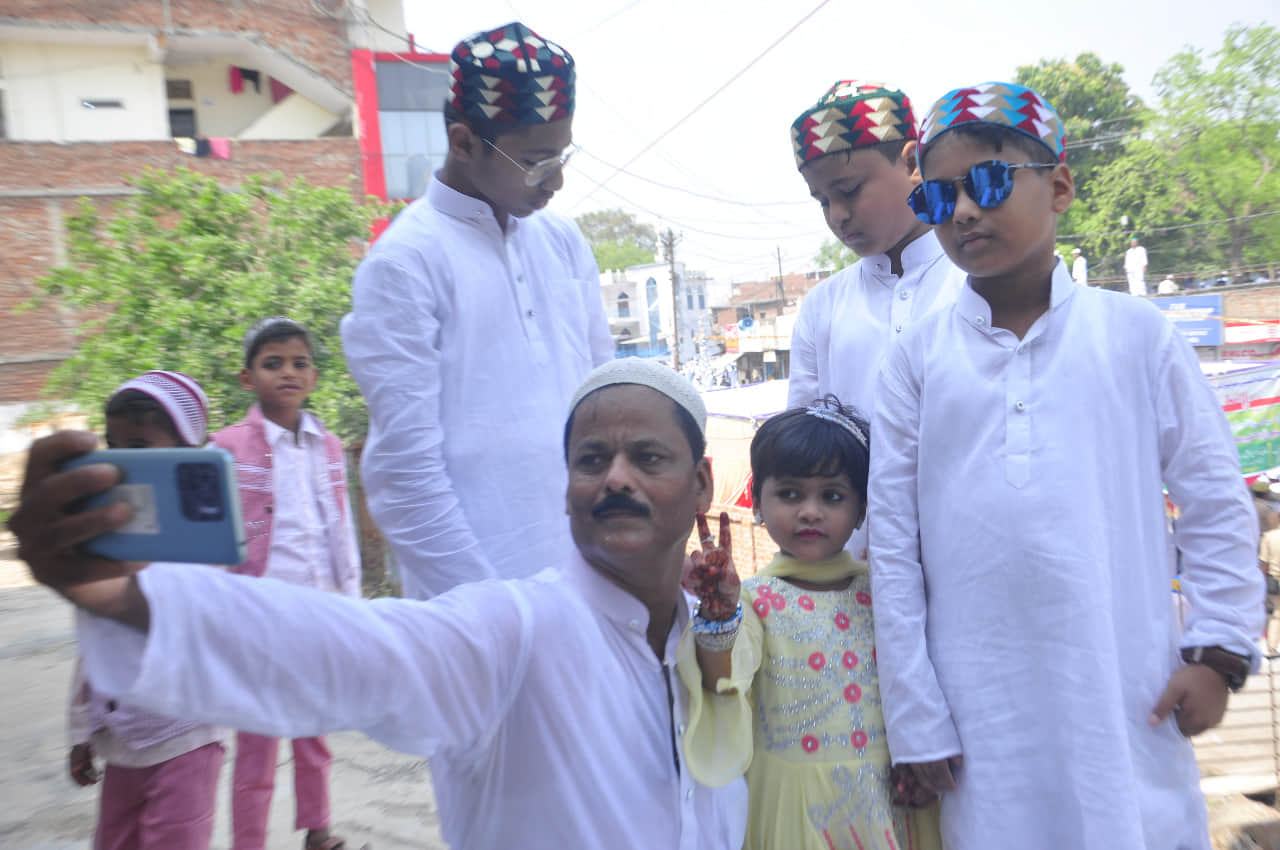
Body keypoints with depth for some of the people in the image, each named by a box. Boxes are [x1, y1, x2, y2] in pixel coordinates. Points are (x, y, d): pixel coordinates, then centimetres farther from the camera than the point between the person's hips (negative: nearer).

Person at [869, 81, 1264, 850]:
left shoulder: (1137, 335, 0)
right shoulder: (918, 358, -2)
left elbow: (1216, 501, 6)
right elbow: (893, 543, -2)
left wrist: (1219, 648, 1)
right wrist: (916, 720, -1)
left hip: (1127, 698, 0)